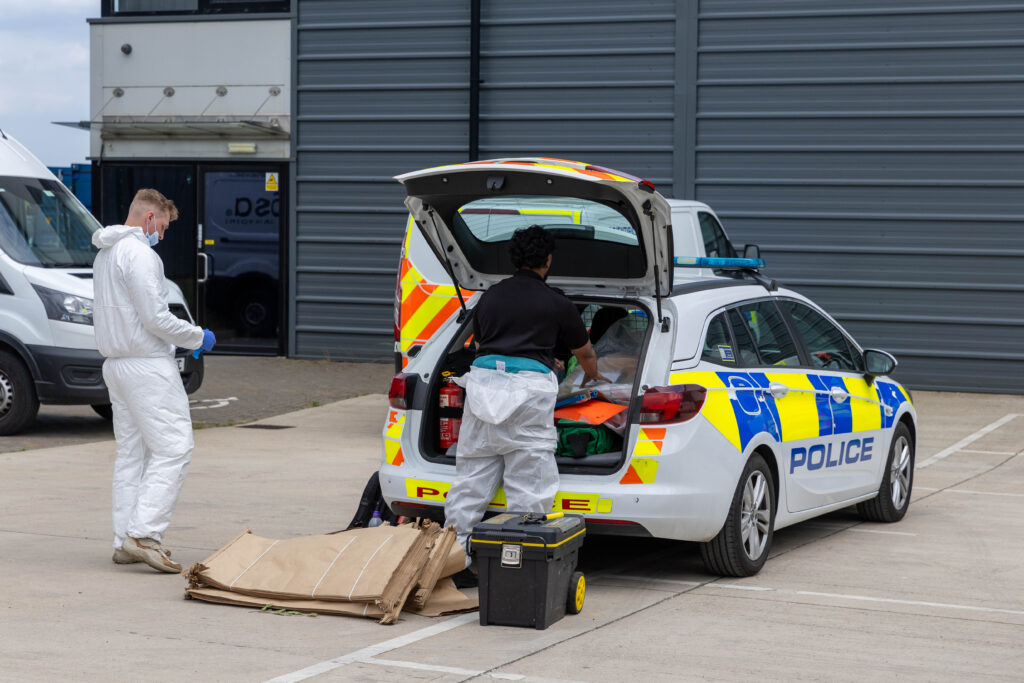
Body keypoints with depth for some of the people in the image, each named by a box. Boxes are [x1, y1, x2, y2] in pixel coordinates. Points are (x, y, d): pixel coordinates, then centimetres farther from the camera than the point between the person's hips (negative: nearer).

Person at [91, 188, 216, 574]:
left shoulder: (105, 253, 19)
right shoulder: (138, 252, -13)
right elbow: (155, 317, -18)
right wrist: (198, 337, -4)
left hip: (116, 365, 10)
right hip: (147, 366, -10)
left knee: (131, 452, 12)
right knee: (173, 448, -9)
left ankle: (124, 542, 11)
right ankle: (143, 533, -16)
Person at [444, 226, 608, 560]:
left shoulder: (490, 296, 19)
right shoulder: (557, 303, 8)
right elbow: (585, 354, 24)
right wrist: (592, 376, 49)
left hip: (483, 378, 4)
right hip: (528, 387, -4)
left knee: (470, 481, 9)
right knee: (527, 486, 0)